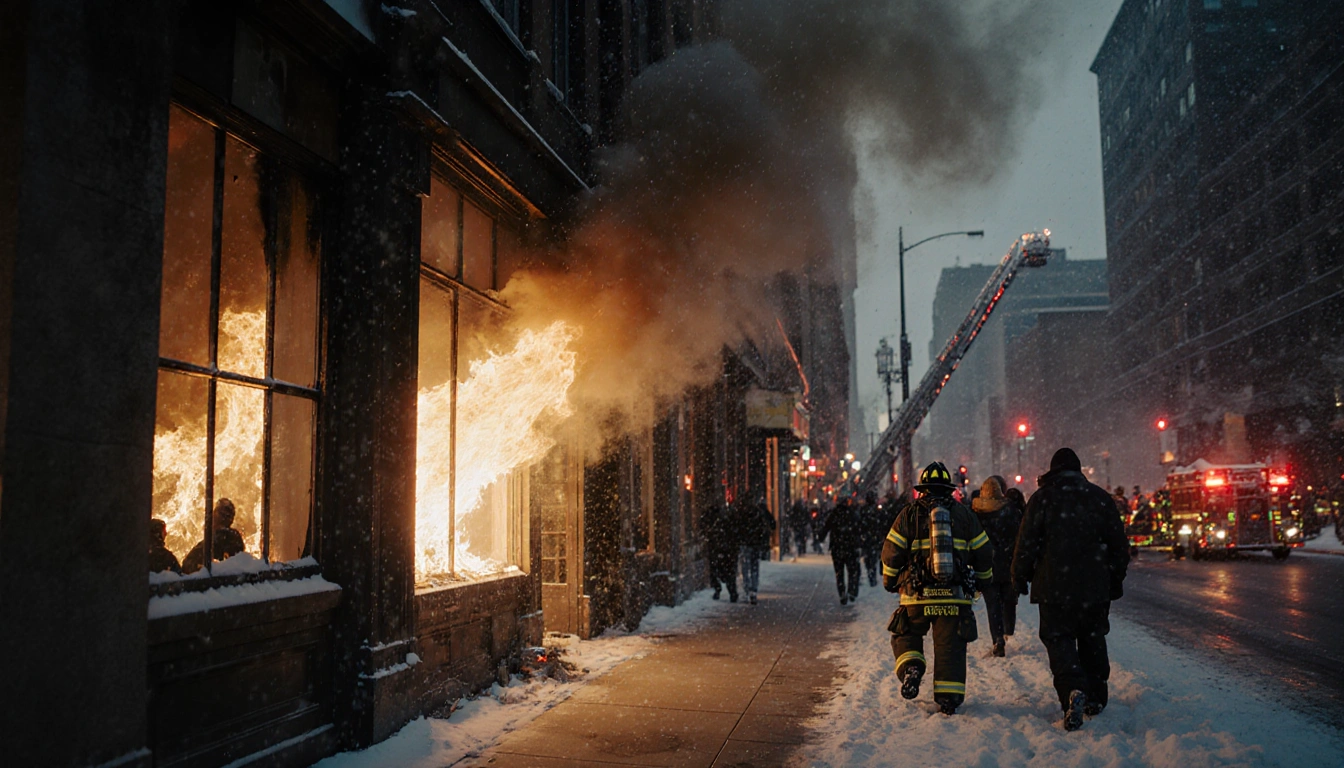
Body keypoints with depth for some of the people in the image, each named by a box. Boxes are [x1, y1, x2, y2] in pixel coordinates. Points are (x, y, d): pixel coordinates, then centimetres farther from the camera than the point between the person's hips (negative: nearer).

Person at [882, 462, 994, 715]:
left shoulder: (909, 514, 1)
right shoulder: (964, 514, 8)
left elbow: (891, 552, -1)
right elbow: (984, 552, 12)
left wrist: (889, 581, 15)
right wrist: (983, 580, 29)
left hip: (917, 595, -1)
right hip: (955, 596, 1)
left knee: (906, 635, 17)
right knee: (950, 647, 8)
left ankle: (911, 667, -8)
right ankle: (949, 697, 8)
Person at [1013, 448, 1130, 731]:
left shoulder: (1042, 498, -4)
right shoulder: (1101, 497, 6)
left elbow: (1027, 541, -5)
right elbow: (1119, 543, 10)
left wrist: (1020, 576, 7)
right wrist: (1117, 579, 20)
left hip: (1054, 588, -3)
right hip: (1095, 587, 3)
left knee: (1059, 639, 1)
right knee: (1093, 640, 16)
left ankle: (1073, 690, -22)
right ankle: (1096, 698, 23)